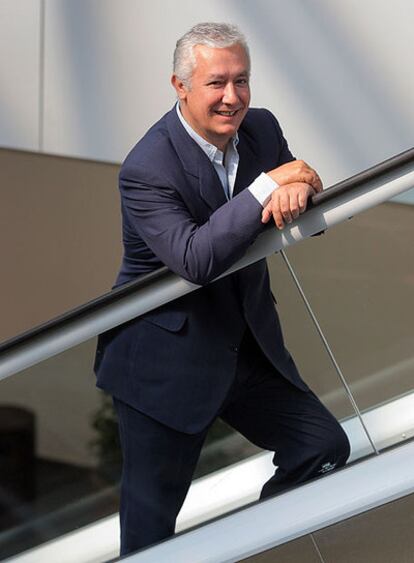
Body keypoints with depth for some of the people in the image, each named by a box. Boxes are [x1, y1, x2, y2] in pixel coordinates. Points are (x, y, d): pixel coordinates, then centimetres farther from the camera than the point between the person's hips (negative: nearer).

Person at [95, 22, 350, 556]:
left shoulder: (261, 128, -2)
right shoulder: (146, 169, -23)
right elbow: (194, 258, -34)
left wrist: (298, 193, -21)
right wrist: (269, 185, -31)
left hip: (248, 345, 7)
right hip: (165, 360, -7)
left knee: (326, 448, 10)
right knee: (151, 512, 3)